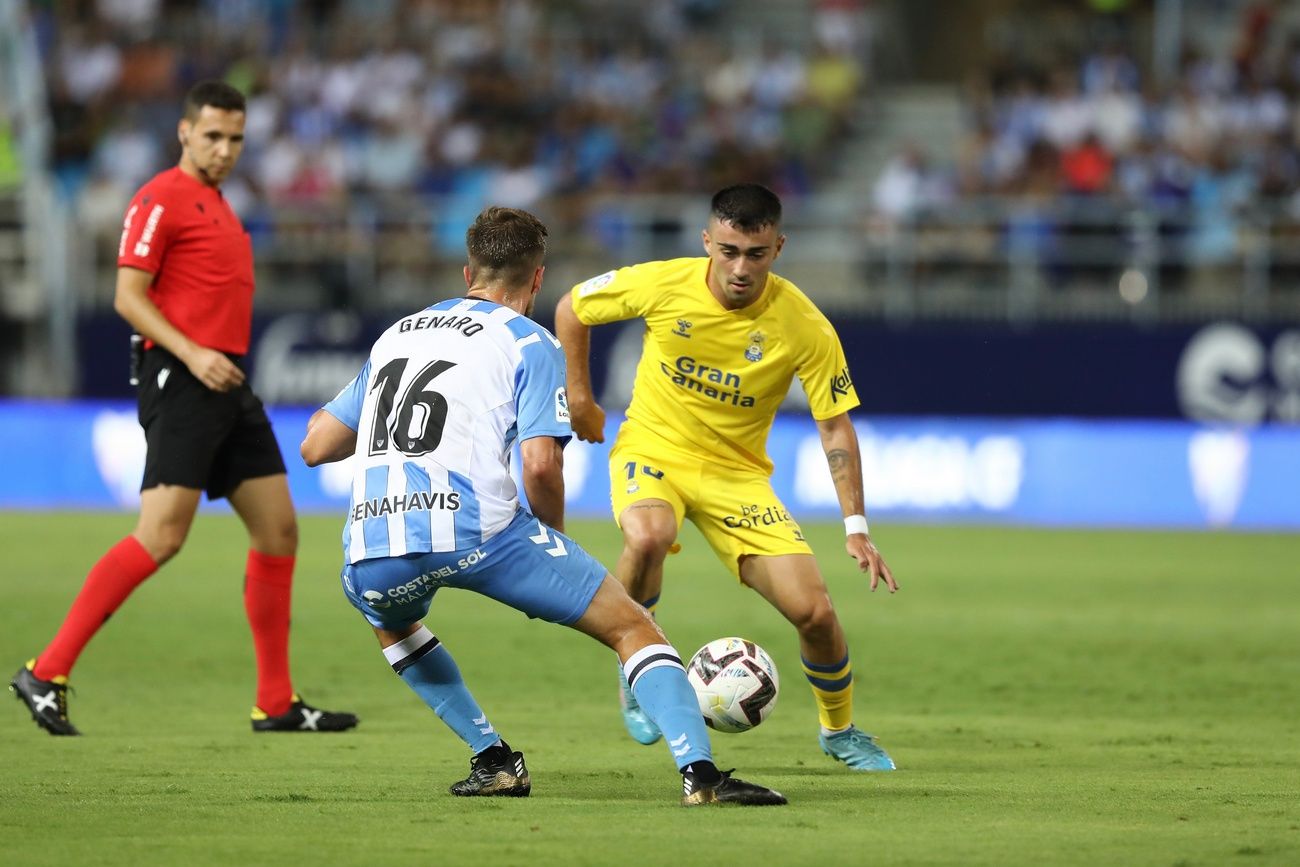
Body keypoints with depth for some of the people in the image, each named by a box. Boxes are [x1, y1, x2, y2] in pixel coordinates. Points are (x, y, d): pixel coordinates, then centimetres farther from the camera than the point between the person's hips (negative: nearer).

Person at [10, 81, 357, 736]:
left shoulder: (215, 204, 21)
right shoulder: (161, 199, -7)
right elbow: (128, 296, -14)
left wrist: (222, 362, 18)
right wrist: (192, 354, -23)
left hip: (228, 384, 9)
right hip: (181, 385, -9)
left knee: (279, 530, 6)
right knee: (161, 537, -16)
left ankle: (277, 704, 12)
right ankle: (46, 675, -12)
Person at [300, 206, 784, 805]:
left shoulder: (394, 334, 25)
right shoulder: (529, 344, 9)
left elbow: (315, 446, 27)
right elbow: (540, 465, -5)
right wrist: (554, 533, 14)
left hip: (373, 550, 4)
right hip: (475, 529, -4)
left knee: (390, 619, 40)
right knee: (632, 627, 7)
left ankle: (492, 758, 27)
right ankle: (698, 772, -11)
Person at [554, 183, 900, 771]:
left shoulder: (804, 327, -17)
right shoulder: (661, 286, -17)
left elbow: (835, 425, -10)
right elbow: (571, 307, 1)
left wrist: (856, 527, -16)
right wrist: (579, 397, 2)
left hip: (737, 470, 1)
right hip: (653, 450, -1)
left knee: (814, 611, -10)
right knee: (647, 539, -37)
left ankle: (840, 732, 21)